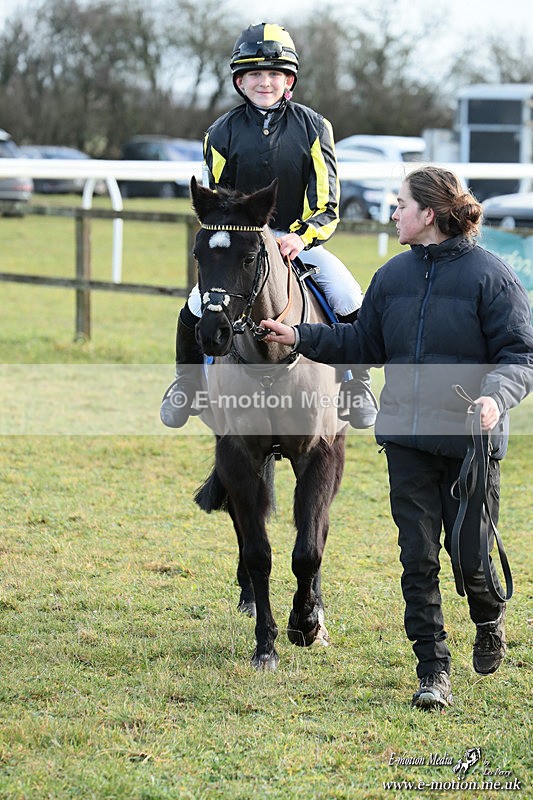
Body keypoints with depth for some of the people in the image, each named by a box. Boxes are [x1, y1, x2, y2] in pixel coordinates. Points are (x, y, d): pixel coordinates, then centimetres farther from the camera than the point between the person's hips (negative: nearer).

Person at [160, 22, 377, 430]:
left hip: (301, 239, -1)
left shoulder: (313, 128, -3)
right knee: (195, 311, -19)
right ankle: (188, 378, 10)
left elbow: (327, 204, -7)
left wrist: (301, 236, -25)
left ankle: (357, 381, 2)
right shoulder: (223, 133, 0)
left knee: (351, 302, -22)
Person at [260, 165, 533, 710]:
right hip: (407, 439, 4)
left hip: (470, 440, -4)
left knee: (471, 555, 4)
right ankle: (433, 670, 7)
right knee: (418, 557, 1)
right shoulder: (394, 276, 9)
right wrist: (301, 337, 8)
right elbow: (363, 344, 18)